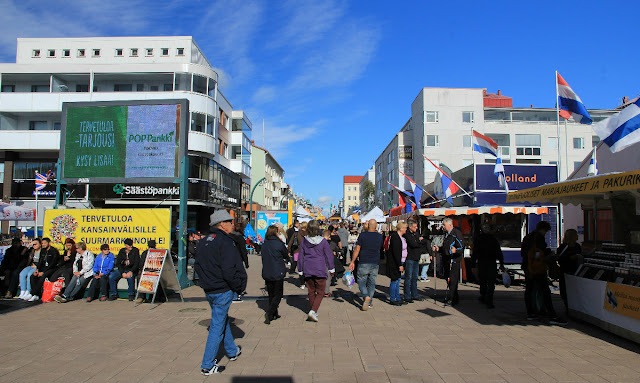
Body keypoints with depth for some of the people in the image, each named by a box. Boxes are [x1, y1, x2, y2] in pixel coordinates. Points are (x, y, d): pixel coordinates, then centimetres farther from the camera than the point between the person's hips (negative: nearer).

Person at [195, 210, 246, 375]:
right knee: (217, 326, 1)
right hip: (223, 291, -9)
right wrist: (238, 287, -11)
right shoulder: (225, 242, -19)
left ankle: (232, 351, 40)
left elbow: (198, 266, 13)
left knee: (223, 320, 23)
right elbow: (229, 270, -24)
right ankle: (208, 365, 10)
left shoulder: (203, 242, 8)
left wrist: (207, 280, 17)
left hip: (209, 290, 9)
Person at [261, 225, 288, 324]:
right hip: (278, 273, -5)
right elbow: (286, 256, -1)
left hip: (266, 274, 5)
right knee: (278, 295, 4)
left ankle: (274, 315, 23)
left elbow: (263, 257, 10)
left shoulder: (264, 245, 1)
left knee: (271, 295, 16)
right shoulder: (279, 244, -14)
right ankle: (269, 313, -12)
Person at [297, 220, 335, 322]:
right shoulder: (323, 241, -9)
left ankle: (313, 311, 27)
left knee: (311, 292, 16)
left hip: (307, 270, 3)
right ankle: (313, 311, -11)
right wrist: (331, 269, 10)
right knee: (320, 292, 5)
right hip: (320, 270, -3)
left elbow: (300, 256, 5)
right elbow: (328, 256, -2)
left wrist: (300, 270, 15)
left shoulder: (304, 241, -1)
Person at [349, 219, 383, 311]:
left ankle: (366, 297, -18)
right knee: (371, 283, 12)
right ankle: (370, 303, 15)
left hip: (364, 262, -3)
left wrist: (352, 262, -2)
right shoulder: (380, 236, 3)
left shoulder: (363, 235, -7)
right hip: (375, 263, 3)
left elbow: (357, 249, -7)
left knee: (361, 281, 6)